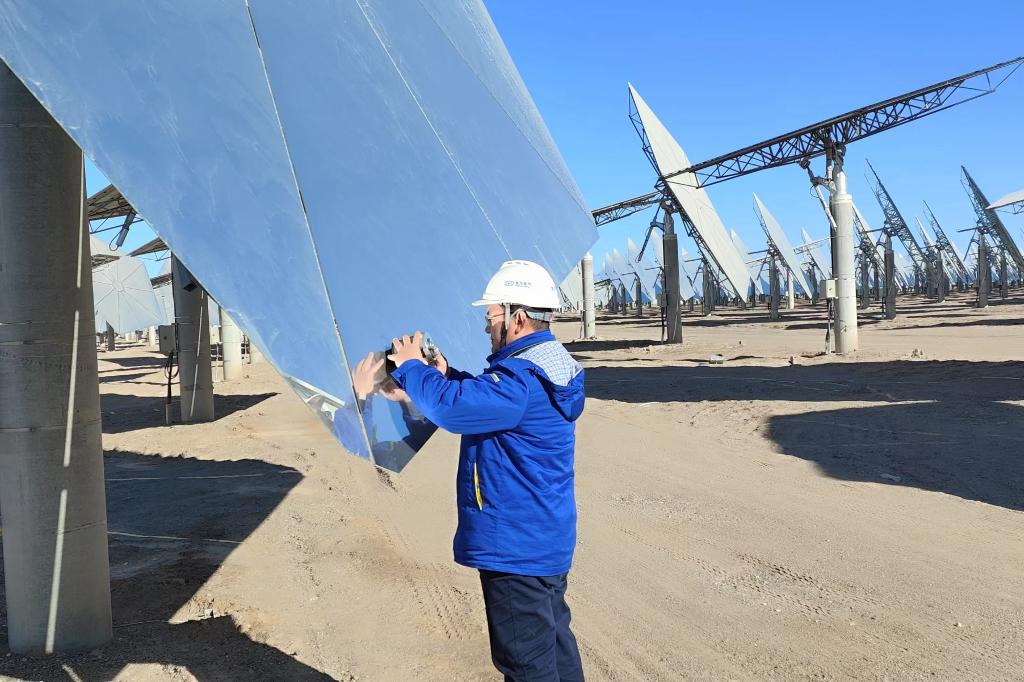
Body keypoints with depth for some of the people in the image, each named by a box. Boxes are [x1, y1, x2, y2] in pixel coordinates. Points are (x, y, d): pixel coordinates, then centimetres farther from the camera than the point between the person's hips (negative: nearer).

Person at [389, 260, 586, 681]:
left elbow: (452, 407, -32)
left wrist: (412, 367, -14)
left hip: (517, 548, -11)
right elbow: (484, 400, 21)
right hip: (546, 542, 11)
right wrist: (446, 375, 5)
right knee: (554, 638, 23)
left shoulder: (523, 377, -26)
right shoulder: (545, 364, 9)